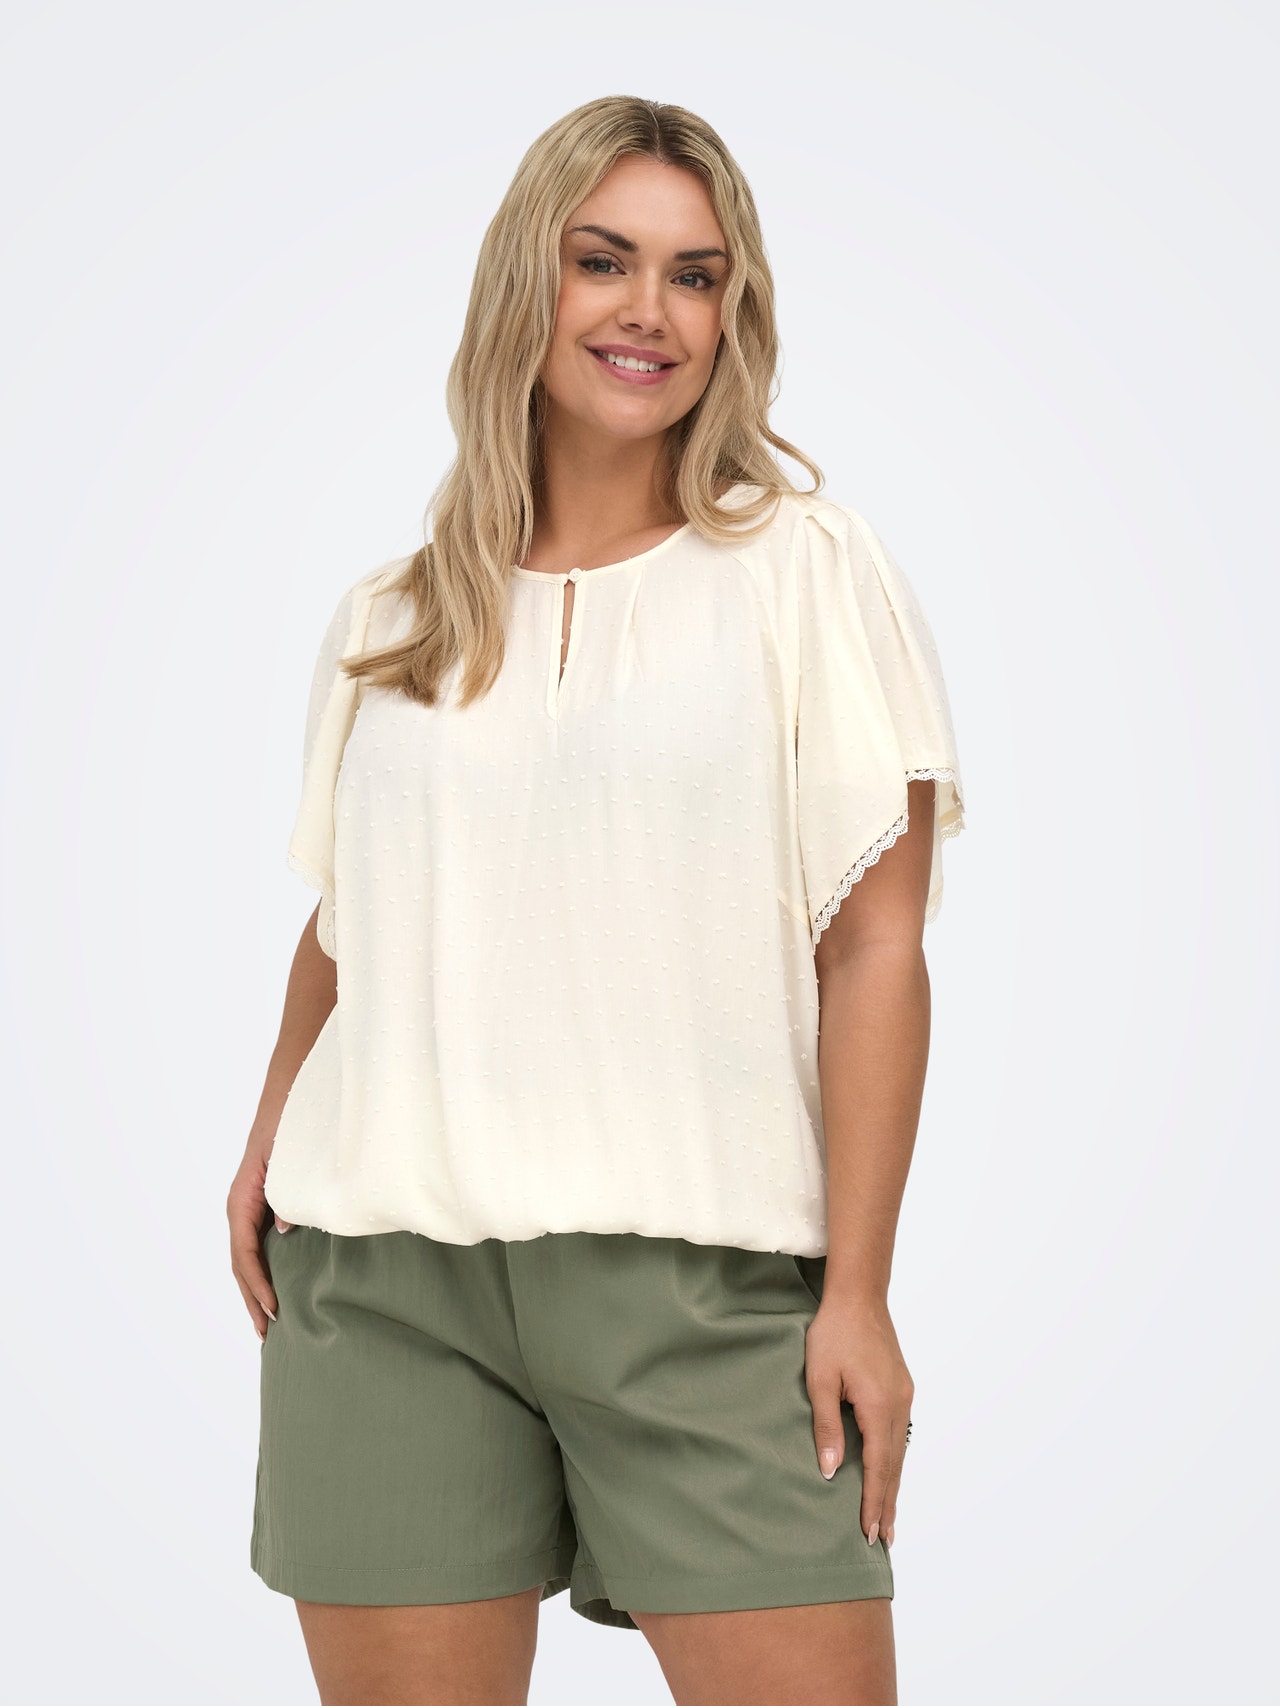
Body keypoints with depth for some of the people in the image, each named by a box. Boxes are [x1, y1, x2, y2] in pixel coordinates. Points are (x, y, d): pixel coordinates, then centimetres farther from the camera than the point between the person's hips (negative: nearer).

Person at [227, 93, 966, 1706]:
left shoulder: (811, 569, 4)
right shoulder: (386, 619, 15)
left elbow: (875, 947, -1)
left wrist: (857, 1290, -7)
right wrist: (268, 1141, 6)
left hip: (700, 1273, -2)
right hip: (385, 1269, 3)